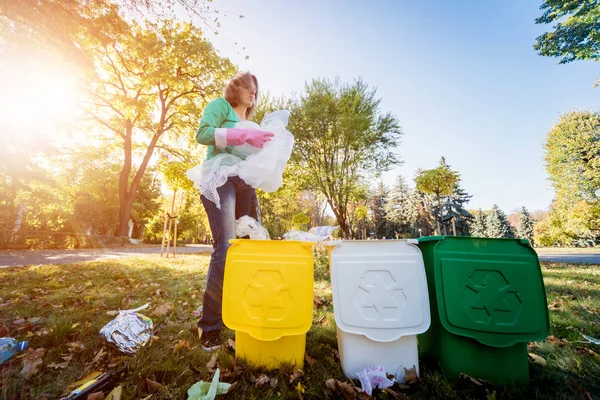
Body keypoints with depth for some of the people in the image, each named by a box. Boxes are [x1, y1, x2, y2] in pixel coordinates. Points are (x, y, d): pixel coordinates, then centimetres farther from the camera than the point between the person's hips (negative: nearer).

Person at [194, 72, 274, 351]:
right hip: (220, 177, -7)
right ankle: (210, 326, -7)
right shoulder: (220, 105, 12)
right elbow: (203, 134, -6)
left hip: (244, 183, 7)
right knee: (226, 248, -20)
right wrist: (243, 135, -12)